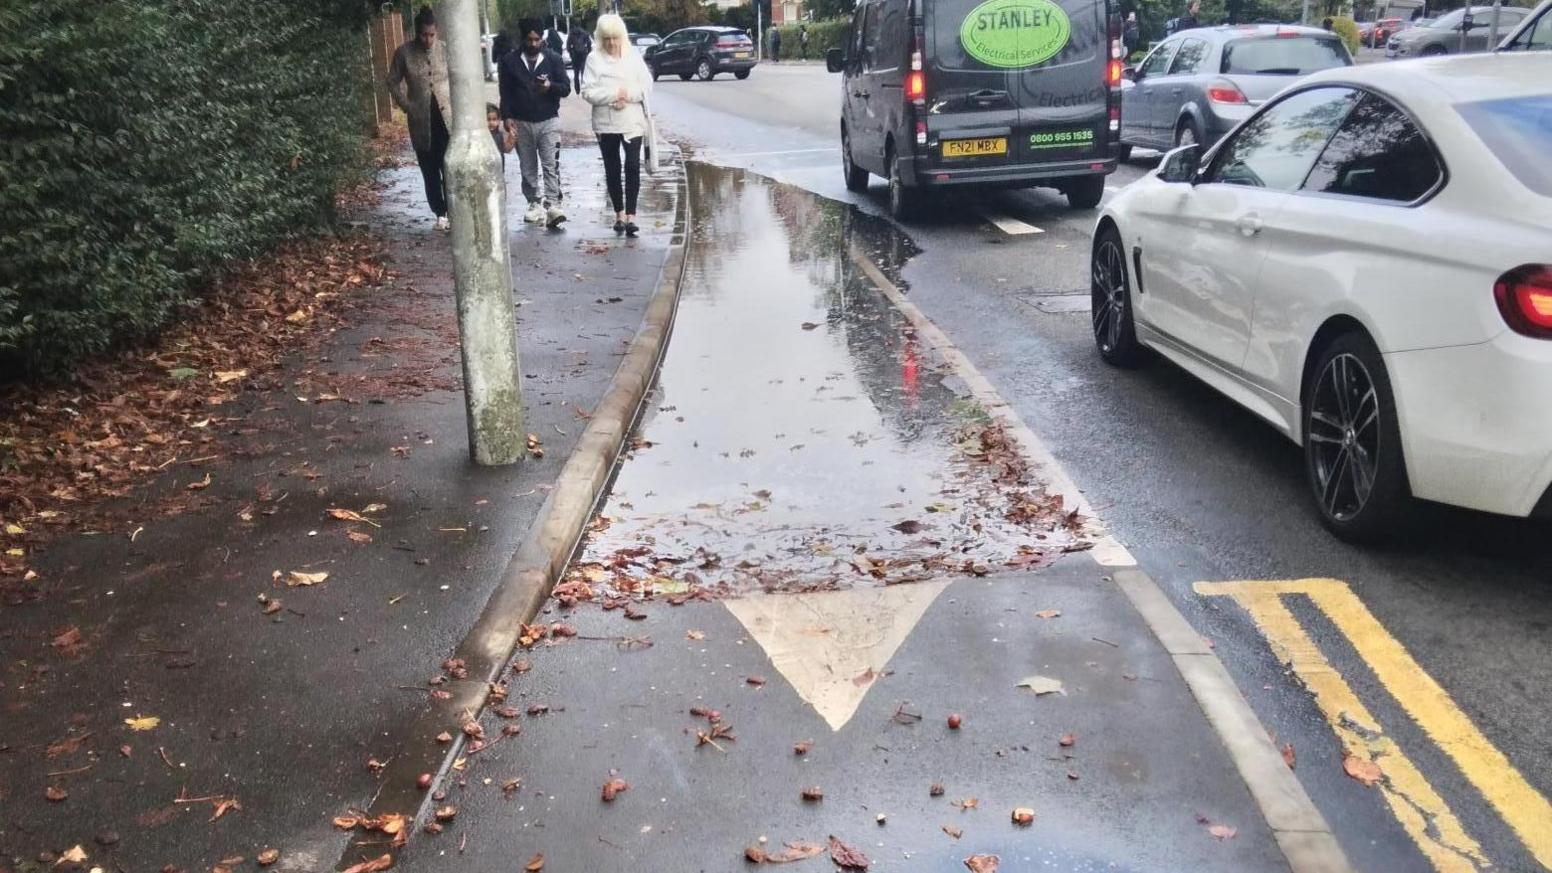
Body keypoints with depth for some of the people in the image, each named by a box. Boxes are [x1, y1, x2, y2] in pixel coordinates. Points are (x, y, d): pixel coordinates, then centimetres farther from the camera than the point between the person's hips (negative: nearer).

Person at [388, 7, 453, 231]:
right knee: (430, 170, 6)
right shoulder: (404, 52, -4)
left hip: (447, 116, -1)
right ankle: (440, 213, 15)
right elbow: (393, 81, 6)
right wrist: (406, 106, -1)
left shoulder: (445, 49, -2)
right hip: (421, 120, 1)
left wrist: (455, 102, -1)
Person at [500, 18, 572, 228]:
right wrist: (507, 117, -7)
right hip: (521, 122, 2)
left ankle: (552, 206, -16)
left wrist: (550, 86, -22)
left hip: (548, 121, -2)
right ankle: (535, 204, 17)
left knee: (551, 166, -11)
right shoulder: (509, 62, 4)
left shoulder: (553, 59, 2)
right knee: (528, 168, 8)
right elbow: (505, 92, 5)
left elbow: (566, 87, -1)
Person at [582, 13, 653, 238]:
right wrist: (614, 94, -16)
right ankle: (619, 213, 20)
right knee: (612, 169, 8)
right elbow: (588, 92, -7)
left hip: (632, 122, 0)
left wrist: (628, 95, -15)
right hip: (606, 123, 0)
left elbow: (646, 85, 1)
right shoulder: (594, 59, -1)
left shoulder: (634, 56, 4)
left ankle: (630, 215, -8)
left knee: (633, 167, -9)